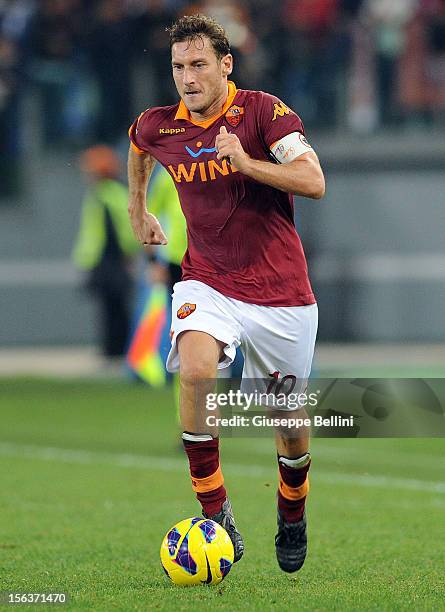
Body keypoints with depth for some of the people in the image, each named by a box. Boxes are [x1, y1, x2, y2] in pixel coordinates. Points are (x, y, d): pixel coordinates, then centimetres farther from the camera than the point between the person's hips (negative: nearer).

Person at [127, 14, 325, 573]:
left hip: (280, 291, -1)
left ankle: (292, 521, 39)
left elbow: (314, 181, -22)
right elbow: (137, 147, 26)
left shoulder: (262, 111, -12)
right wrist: (138, 210, 30)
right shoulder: (159, 127, 0)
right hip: (208, 284, 1)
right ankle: (216, 516, -23)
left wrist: (246, 162, -31)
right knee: (195, 370, -30)